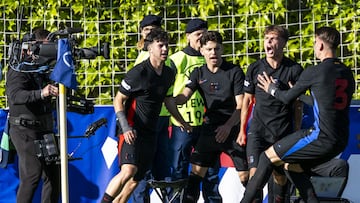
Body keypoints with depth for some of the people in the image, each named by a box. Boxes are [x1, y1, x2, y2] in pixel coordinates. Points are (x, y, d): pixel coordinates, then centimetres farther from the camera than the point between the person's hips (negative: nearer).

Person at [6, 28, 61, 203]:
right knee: (33, 174, -16)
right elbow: (15, 95, -27)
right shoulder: (19, 69, -11)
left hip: (44, 129, 8)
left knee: (53, 174, 7)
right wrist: (41, 94, -43)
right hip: (25, 129, -8)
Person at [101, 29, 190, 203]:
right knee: (129, 170, -26)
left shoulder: (169, 74, 10)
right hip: (132, 132, -7)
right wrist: (125, 128, -19)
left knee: (135, 180, 6)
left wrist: (183, 122, 31)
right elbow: (118, 100, -8)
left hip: (150, 133, 7)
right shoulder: (138, 73, -12)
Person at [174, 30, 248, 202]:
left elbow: (241, 105, -8)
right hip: (210, 128, 3)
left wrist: (228, 126, -23)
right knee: (196, 171, -2)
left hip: (233, 128, -3)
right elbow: (184, 97, -5)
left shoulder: (235, 72, -4)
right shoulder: (199, 74, 7)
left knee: (245, 176, -5)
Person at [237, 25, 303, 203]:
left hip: (284, 132, -1)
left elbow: (297, 104, 4)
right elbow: (247, 100, 12)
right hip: (258, 130, 1)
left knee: (280, 176, 8)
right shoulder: (255, 68, 3)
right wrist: (242, 130, 11)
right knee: (255, 173, -12)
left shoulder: (294, 69, -3)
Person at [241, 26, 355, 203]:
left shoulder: (314, 72, -10)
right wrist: (299, 96, 36)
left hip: (320, 137, -8)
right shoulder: (347, 74, 12)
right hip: (341, 141, 8)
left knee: (267, 157, 3)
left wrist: (271, 89, 23)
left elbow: (287, 98, 3)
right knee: (291, 167, 24)